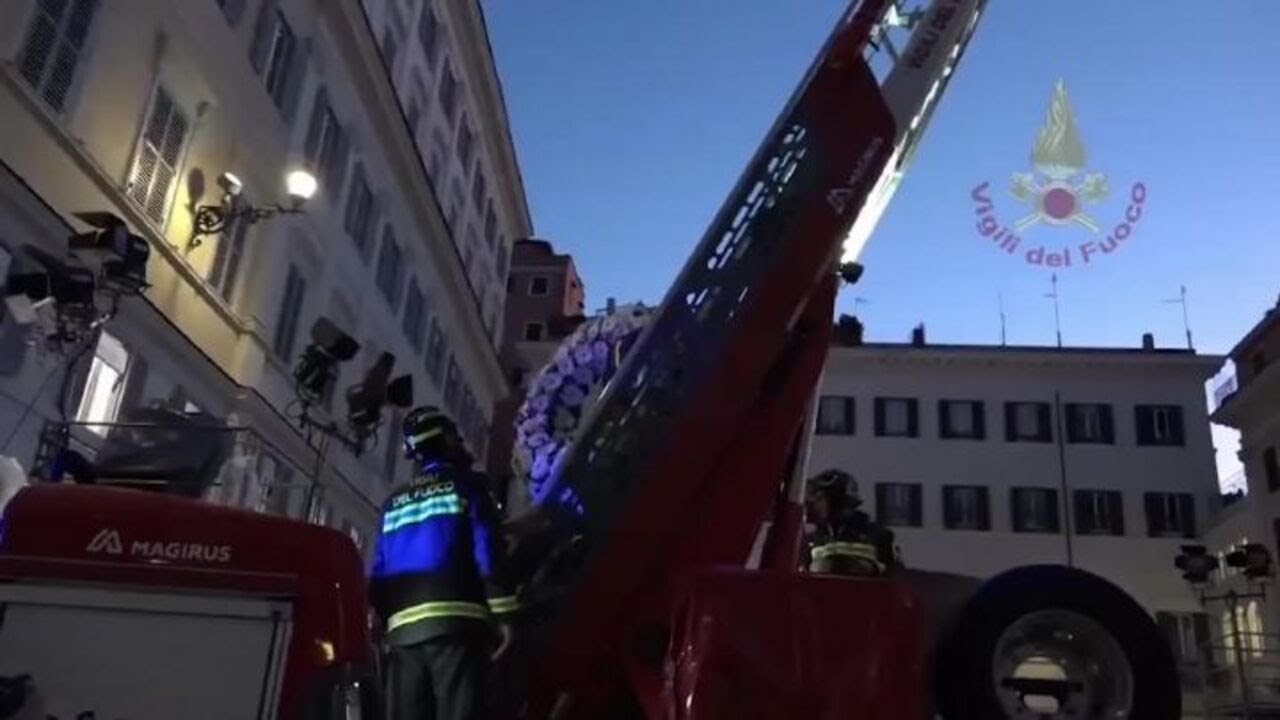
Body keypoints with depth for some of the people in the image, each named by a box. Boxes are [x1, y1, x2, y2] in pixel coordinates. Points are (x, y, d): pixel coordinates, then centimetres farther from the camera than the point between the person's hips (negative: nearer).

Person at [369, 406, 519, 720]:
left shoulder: (394, 502, 24)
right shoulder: (464, 484, 7)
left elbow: (379, 570, 19)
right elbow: (487, 550, -5)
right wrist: (502, 614, -7)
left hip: (402, 626, 5)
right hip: (454, 619, -5)